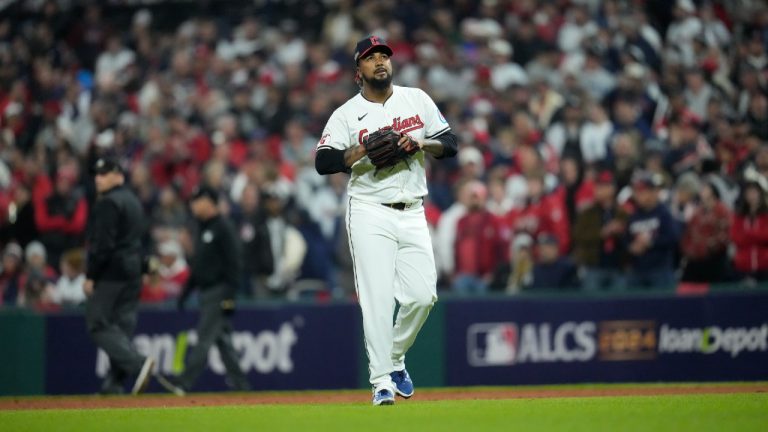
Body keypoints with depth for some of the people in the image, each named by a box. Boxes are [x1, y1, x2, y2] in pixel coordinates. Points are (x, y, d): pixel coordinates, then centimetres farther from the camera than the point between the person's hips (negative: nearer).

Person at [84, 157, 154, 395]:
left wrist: (90, 276, -16)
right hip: (133, 271, 9)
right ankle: (114, 384, 6)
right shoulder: (133, 201, 18)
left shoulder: (109, 203, -12)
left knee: (99, 324, -7)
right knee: (123, 324, 7)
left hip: (111, 273, -9)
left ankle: (137, 363, -23)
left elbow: (102, 244, -18)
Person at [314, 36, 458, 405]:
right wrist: (366, 148, -21)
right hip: (370, 213, -4)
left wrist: (422, 143, -9)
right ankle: (381, 381, -9)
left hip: (412, 214, 4)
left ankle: (395, 360, 21)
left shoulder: (416, 99, 11)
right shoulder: (347, 115, 0)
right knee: (377, 298, -11)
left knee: (423, 295, -2)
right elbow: (323, 162, -10)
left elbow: (449, 144, 10)